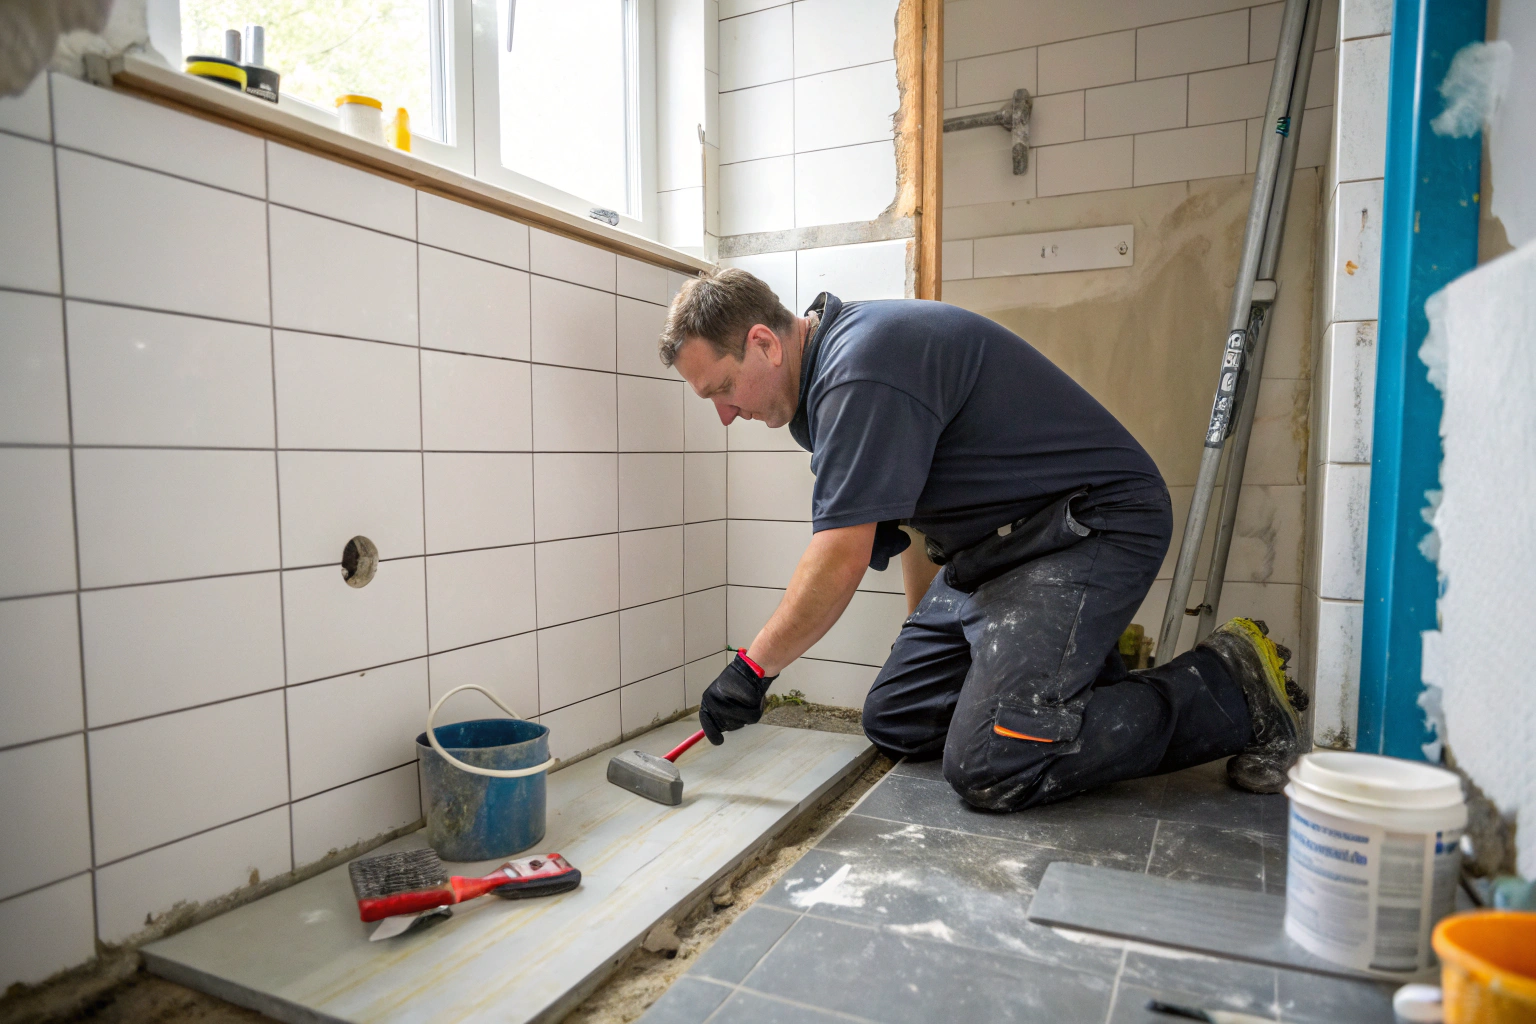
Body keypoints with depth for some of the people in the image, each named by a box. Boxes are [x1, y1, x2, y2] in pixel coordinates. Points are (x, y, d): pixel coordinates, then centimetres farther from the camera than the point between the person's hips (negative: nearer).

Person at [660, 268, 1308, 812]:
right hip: (992, 547, 10)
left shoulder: (861, 372, -24)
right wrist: (925, 632, 26)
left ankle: (1233, 690, -4)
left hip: (1095, 526, -10)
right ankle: (1083, 663, 15)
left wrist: (753, 668, -12)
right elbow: (910, 514, 20)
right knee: (892, 723, 7)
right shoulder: (829, 371, 9)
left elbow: (841, 560, -25)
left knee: (989, 770, -20)